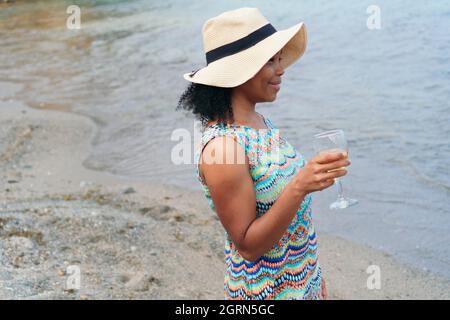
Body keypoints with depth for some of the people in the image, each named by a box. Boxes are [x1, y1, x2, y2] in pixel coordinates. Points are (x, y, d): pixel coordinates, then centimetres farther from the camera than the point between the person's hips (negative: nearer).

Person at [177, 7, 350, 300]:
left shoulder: (260, 122, 0)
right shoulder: (221, 144, -25)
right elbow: (247, 245, -23)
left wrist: (313, 275, 14)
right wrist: (299, 186, -33)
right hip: (267, 290, -7)